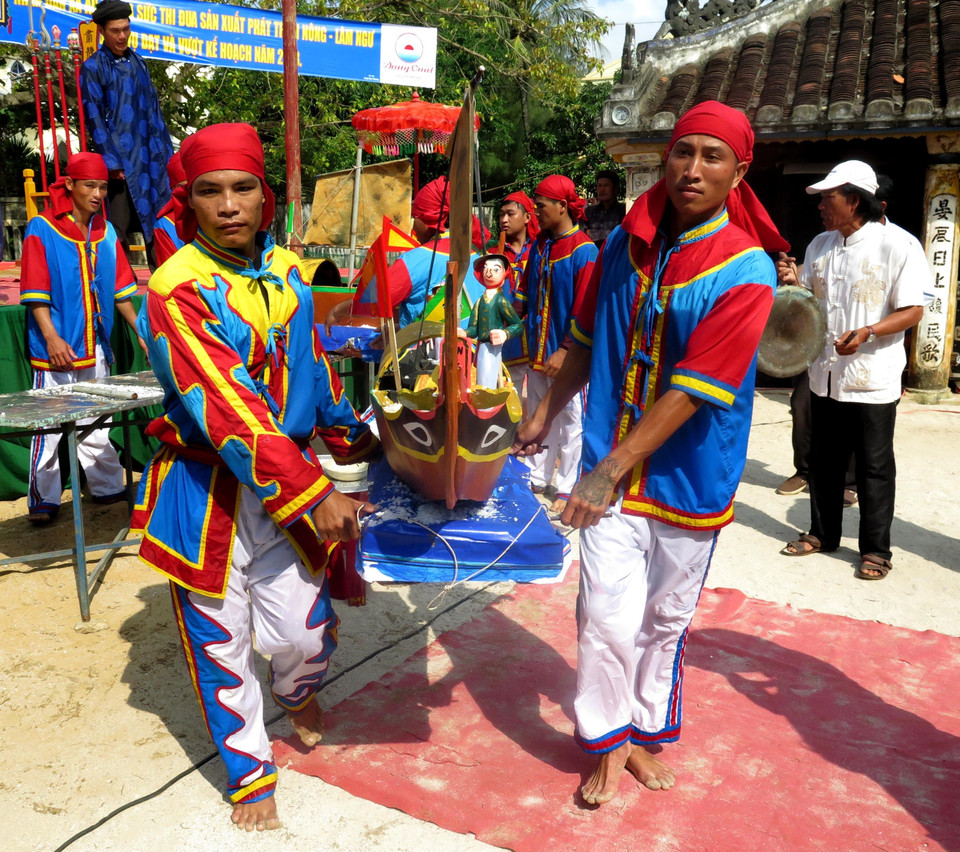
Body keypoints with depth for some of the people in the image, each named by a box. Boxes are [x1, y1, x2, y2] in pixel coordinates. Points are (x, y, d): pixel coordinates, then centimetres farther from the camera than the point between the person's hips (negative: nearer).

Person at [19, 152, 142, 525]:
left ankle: (108, 487, 22)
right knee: (49, 427, -1)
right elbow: (35, 292, -10)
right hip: (56, 347, -5)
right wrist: (51, 337, -20)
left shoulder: (105, 231, 11)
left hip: (95, 347, 5)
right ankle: (43, 500, 8)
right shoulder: (42, 228, -5)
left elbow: (119, 288, 14)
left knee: (95, 424, 14)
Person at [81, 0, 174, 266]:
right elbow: (94, 118, -6)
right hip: (121, 158, -5)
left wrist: (166, 152, 11)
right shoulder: (92, 67, -1)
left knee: (158, 218, 6)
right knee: (119, 224, -1)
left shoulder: (138, 62, 15)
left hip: (150, 156, 5)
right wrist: (110, 162, -13)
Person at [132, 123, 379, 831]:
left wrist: (352, 437, 23)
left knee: (304, 630, 5)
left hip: (291, 482, 4)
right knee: (223, 643, 10)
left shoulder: (286, 270, 2)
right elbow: (226, 409, -25)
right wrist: (313, 494, -27)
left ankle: (299, 692, 43)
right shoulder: (177, 289, -17)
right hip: (206, 494, -4)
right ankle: (250, 771, 34)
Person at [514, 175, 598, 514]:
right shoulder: (539, 245, 10)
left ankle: (567, 489, 14)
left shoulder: (583, 250, -13)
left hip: (566, 353, -7)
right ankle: (536, 478, 28)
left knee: (569, 420, 4)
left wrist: (565, 351, -18)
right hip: (538, 349, 7)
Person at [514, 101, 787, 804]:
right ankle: (608, 741, 23)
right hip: (612, 472, 2)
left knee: (666, 622, 14)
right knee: (607, 616, 0)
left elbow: (692, 391, -20)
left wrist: (610, 469, -22)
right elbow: (587, 341, 14)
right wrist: (545, 415, 18)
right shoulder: (625, 243, 1)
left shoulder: (746, 272, -14)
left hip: (689, 480, -2)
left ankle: (645, 733, 37)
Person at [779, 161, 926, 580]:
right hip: (826, 375, 6)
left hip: (872, 381, -6)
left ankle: (875, 549, 18)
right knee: (824, 460, 16)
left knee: (874, 466, 6)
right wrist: (790, 283, -4)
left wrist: (866, 333, -27)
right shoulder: (820, 245, 8)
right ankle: (822, 533, 32)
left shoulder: (896, 247, -11)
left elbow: (912, 311, -12)